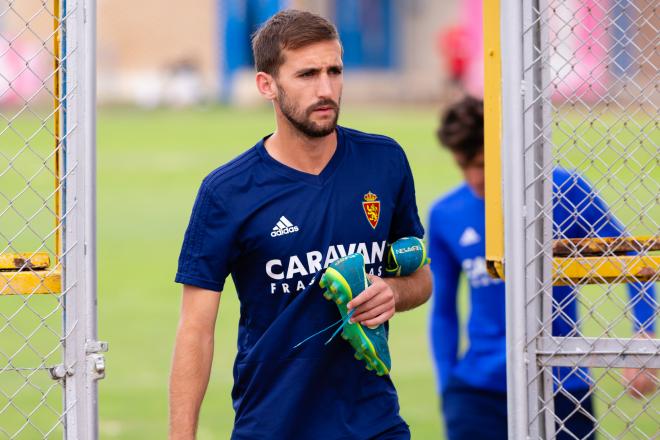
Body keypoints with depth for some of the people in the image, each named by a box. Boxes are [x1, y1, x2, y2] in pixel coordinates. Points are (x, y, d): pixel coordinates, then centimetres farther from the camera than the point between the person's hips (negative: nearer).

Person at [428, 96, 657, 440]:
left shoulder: (562, 190, -6)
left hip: (562, 388, -1)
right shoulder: (444, 216, 1)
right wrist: (446, 388, 6)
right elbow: (443, 312, 11)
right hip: (477, 391, 1)